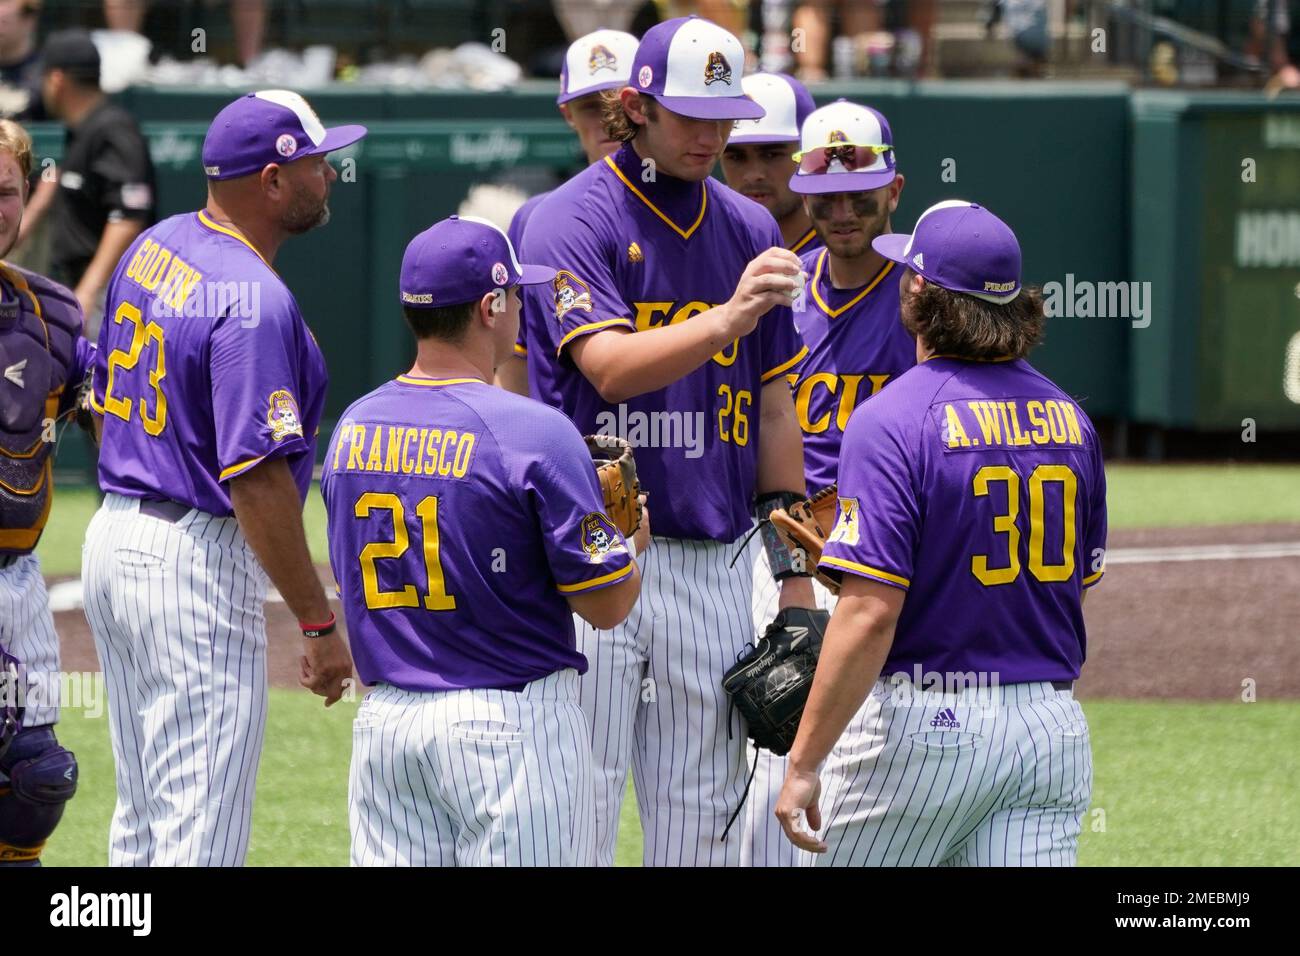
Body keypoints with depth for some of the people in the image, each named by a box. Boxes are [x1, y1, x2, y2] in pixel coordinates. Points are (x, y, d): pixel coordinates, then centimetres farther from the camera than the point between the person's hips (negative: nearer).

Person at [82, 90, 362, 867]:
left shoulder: (153, 249, 8)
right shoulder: (253, 301, -20)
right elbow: (256, 480, -24)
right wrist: (320, 623, -20)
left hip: (115, 538, 10)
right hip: (199, 562, -10)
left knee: (144, 824, 17)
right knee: (200, 832, -7)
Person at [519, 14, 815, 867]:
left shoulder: (749, 230, 11)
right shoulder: (570, 222, -6)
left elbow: (774, 406, 15)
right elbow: (611, 367, -22)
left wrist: (793, 567, 11)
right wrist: (728, 318, -37)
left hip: (714, 563, 5)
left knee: (703, 818, 8)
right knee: (577, 811, -5)